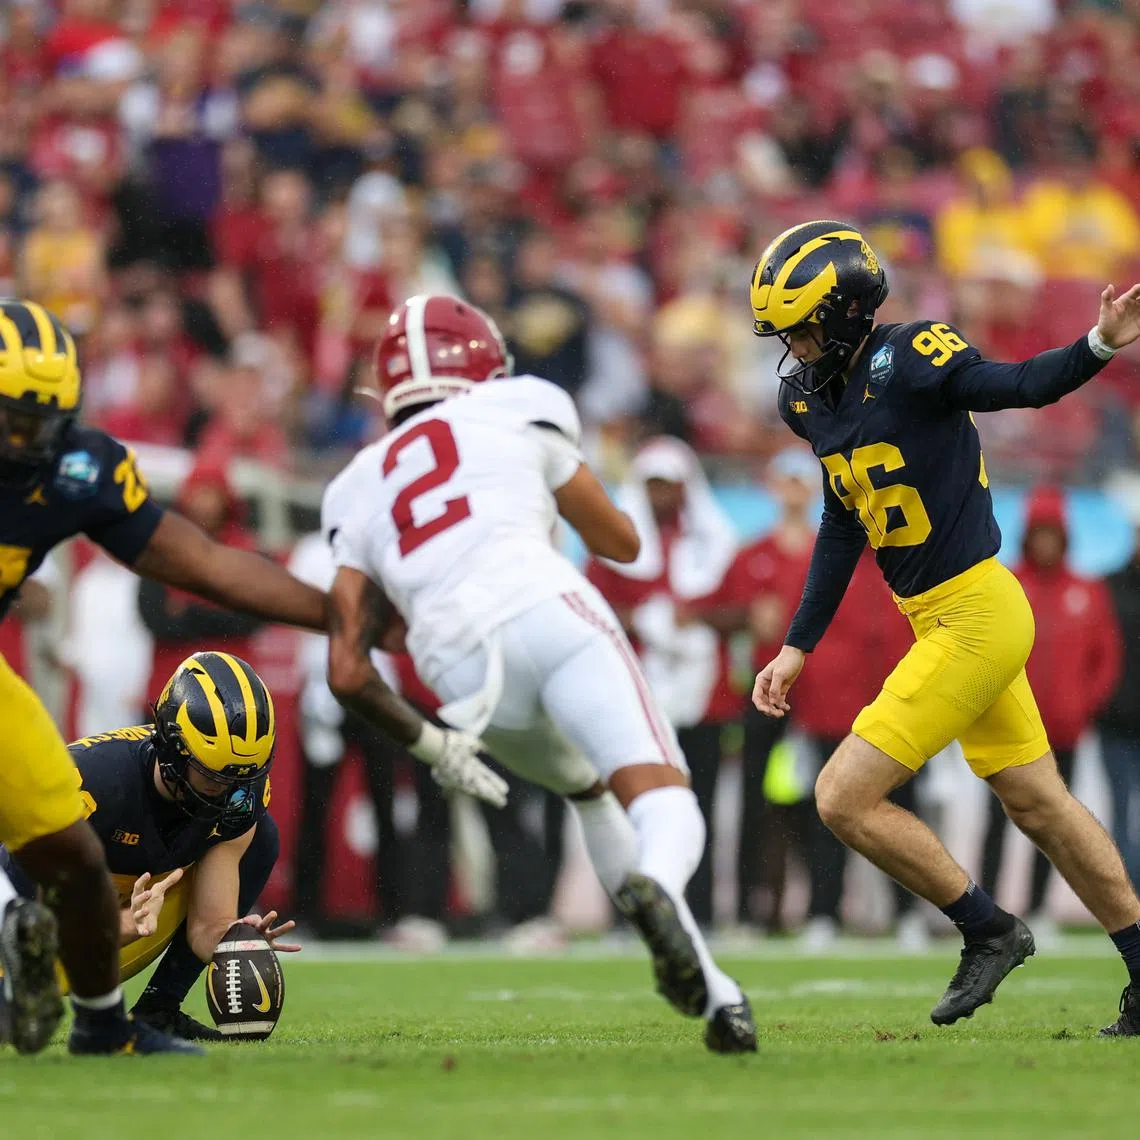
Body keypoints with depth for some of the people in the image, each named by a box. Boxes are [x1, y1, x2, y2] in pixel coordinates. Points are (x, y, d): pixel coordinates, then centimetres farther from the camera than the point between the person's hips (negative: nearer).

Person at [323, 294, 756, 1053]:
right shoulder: (520, 414, 21)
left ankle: (710, 989, 17)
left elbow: (347, 671, 19)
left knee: (591, 791, 29)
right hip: (541, 607, -4)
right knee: (663, 803, -13)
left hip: (458, 668, 4)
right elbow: (622, 543, 32)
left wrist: (426, 743, 32)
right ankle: (655, 885, -51)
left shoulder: (361, 491, 28)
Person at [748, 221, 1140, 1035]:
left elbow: (1021, 386, -29)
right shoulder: (812, 395, 7)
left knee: (847, 799, -9)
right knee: (1038, 804, 18)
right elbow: (843, 526, 17)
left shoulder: (910, 360, -17)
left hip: (974, 616, -9)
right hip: (944, 620, 9)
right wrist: (798, 647, 18)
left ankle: (990, 932, 7)